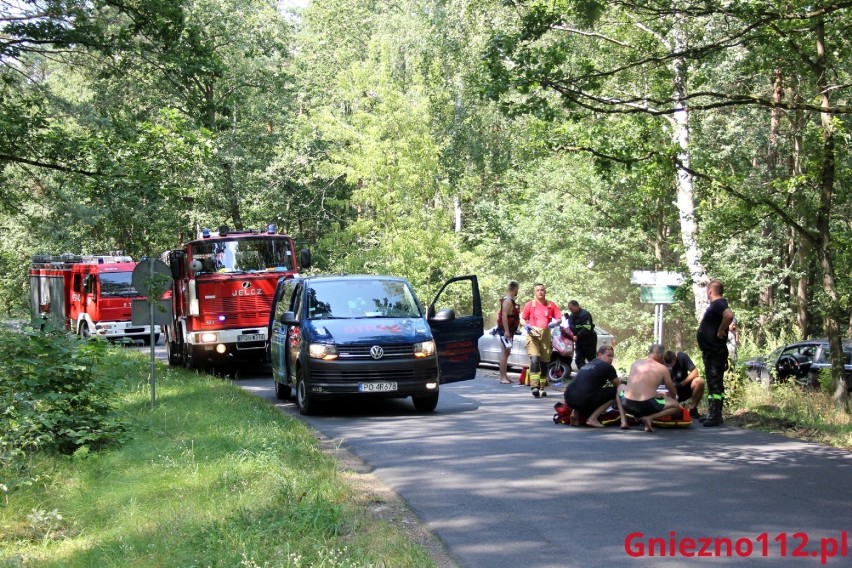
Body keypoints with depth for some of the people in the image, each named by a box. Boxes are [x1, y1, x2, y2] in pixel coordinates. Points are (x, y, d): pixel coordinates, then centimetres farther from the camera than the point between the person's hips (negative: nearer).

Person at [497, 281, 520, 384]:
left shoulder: (511, 300, 17)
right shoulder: (507, 300, -15)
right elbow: (504, 316, -23)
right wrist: (506, 331, -28)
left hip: (510, 330, 10)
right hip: (506, 330, -10)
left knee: (506, 353, 13)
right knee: (504, 353, -11)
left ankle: (505, 375, 19)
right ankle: (503, 377, -13)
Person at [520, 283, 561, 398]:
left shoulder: (551, 305, 10)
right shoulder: (530, 304, 6)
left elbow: (559, 318, 9)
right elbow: (522, 318, 8)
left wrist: (555, 323, -13)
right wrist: (526, 325, -13)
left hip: (545, 334, 3)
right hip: (533, 334, -3)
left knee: (544, 362, 7)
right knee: (534, 359, -19)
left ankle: (542, 388, 17)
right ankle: (534, 386, -26)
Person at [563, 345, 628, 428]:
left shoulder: (587, 364, 28)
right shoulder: (607, 367, 6)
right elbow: (618, 386, 16)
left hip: (569, 399, 7)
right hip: (584, 400, -7)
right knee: (616, 391, 7)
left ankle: (575, 412, 10)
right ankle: (593, 418, 0)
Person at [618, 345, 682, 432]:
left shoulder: (636, 363, 15)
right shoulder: (663, 369, 4)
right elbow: (673, 392, 16)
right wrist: (674, 398, 41)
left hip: (627, 405, 4)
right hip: (646, 405, -4)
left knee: (620, 387, 36)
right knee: (676, 406, 17)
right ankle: (649, 418, -6)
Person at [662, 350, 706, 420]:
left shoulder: (682, 356, -14)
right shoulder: (662, 361, -12)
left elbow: (695, 372, -20)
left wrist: (681, 384, -29)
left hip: (684, 386, 0)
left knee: (700, 381, -31)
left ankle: (693, 409, -13)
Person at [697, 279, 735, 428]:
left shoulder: (718, 304, -16)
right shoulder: (716, 304, 15)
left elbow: (729, 315, -36)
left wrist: (720, 331, -25)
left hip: (715, 352, -11)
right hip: (712, 351, 11)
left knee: (715, 383, -9)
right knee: (714, 383, 14)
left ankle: (714, 416, -9)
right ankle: (714, 414, 20)